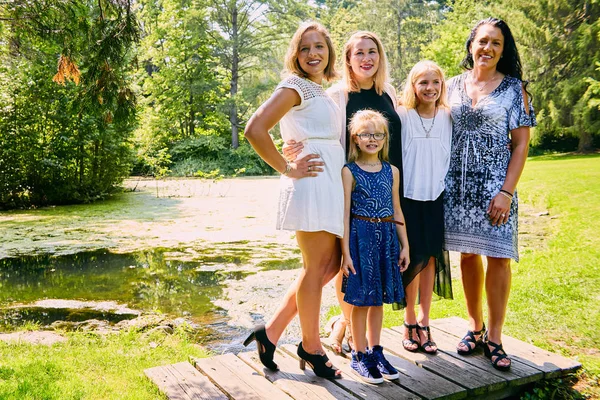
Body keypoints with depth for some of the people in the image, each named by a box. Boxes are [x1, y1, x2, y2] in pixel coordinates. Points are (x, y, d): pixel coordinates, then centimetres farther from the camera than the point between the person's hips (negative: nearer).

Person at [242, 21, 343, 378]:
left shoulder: (321, 91, 20)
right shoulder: (296, 86, -7)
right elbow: (255, 130, -19)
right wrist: (287, 169, -13)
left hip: (332, 185, 9)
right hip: (312, 184, -9)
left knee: (330, 266, 11)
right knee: (317, 268, -1)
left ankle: (271, 333, 17)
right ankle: (311, 347, 15)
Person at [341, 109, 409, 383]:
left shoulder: (392, 171, 8)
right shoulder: (350, 172, -5)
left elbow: (396, 211, 12)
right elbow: (345, 213, -8)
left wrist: (404, 246, 10)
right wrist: (345, 252, -11)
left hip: (386, 239, 4)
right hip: (361, 237, -4)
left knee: (378, 298, 13)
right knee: (361, 299, 3)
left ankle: (375, 351, 27)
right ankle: (359, 356, 16)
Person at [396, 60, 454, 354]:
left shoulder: (448, 117, 5)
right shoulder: (402, 116, -4)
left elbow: (451, 156, 12)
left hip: (436, 197, 3)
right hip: (408, 197, -3)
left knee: (431, 257, 6)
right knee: (413, 259, 0)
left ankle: (423, 322, 19)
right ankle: (409, 322, 17)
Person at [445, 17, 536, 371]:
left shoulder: (514, 88, 0)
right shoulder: (454, 85, 7)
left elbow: (521, 144, -3)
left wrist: (506, 191, -12)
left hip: (495, 183, -2)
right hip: (458, 183, 3)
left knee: (498, 256, -3)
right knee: (468, 254, 9)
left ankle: (494, 337, 11)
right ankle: (475, 327, 23)